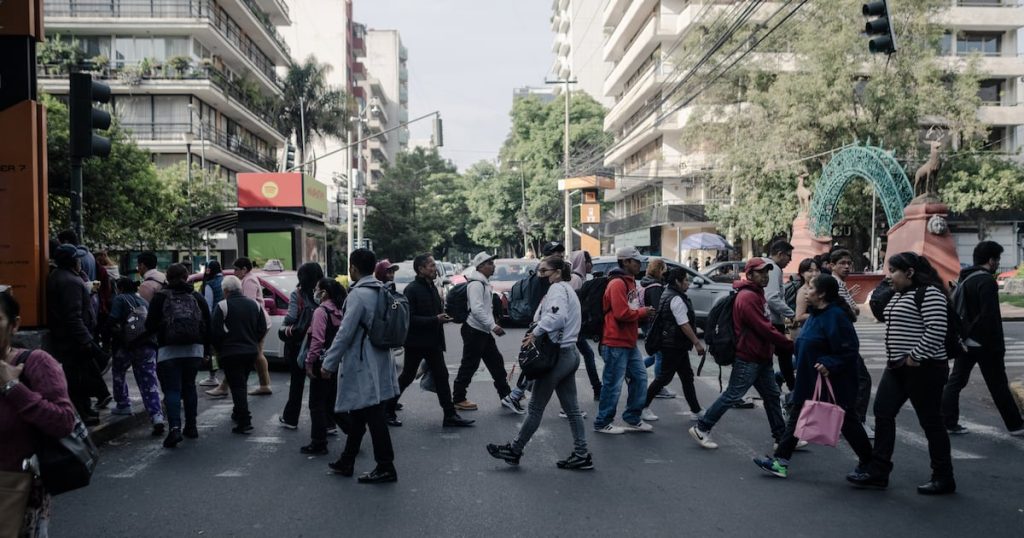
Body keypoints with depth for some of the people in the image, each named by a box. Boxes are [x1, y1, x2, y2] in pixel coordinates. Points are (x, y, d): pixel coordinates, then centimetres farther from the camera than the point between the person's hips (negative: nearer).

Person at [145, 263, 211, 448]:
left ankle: (175, 427, -20)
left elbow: (150, 326, -4)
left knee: (172, 389, -4)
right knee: (189, 387, 16)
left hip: (169, 350, -3)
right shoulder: (197, 297, 8)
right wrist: (206, 349, 15)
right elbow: (208, 325, 8)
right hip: (194, 350, 3)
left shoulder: (160, 298, -2)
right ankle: (191, 426, 20)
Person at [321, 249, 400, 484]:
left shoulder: (358, 294, -18)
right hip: (376, 362, 9)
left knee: (373, 416, -3)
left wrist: (328, 363, -12)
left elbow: (345, 333, -19)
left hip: (363, 366, -9)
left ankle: (385, 467, 4)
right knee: (358, 413, 18)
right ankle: (346, 462, 29)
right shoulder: (381, 291, 9)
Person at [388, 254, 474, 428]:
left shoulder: (432, 287, 12)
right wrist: (435, 319, -24)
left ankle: (450, 415, 6)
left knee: (441, 376, 4)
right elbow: (409, 318, -22)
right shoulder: (411, 290, -15)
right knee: (407, 377, 5)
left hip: (433, 342, 7)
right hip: (416, 342, -7)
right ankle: (388, 409, 23)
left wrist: (443, 316, 2)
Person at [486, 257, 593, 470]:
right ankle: (581, 455, 12)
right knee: (572, 409, 11)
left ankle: (514, 450, 14)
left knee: (536, 408, 2)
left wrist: (536, 333, -23)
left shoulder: (557, 288, -13)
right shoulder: (567, 289, 19)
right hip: (569, 353, 10)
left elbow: (556, 316, -31)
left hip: (557, 354, -10)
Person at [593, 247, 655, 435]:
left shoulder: (629, 281, 16)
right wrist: (642, 312, -10)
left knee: (639, 377, 14)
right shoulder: (617, 284, -16)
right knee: (613, 384, -2)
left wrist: (643, 313, 2)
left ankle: (632, 419, 25)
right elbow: (622, 313, -24)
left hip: (629, 342, 10)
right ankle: (602, 423, 10)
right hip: (616, 343, -10)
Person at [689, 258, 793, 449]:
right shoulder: (747, 297, -18)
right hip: (748, 359, -10)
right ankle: (701, 429, 6)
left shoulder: (757, 294, 15)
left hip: (761, 357, 10)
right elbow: (764, 329, -23)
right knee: (732, 396, -4)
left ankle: (781, 437, 22)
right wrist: (790, 345, -18)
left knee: (772, 396, 13)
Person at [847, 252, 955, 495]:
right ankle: (878, 473, 11)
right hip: (898, 367, 10)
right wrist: (895, 358, 13)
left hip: (923, 368, -10)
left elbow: (936, 331, -23)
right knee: (883, 413, 6)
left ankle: (943, 479, 15)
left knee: (930, 420, 1)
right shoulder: (900, 295, 15)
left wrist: (915, 358, -20)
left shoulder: (929, 293, -15)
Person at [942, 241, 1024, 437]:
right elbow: (991, 316, -20)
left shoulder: (965, 279, 12)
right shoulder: (986, 280, -16)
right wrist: (998, 345, -17)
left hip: (964, 341, 8)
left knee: (955, 381, 6)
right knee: (998, 386, 3)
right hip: (983, 343, -8)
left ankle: (948, 422, 4)